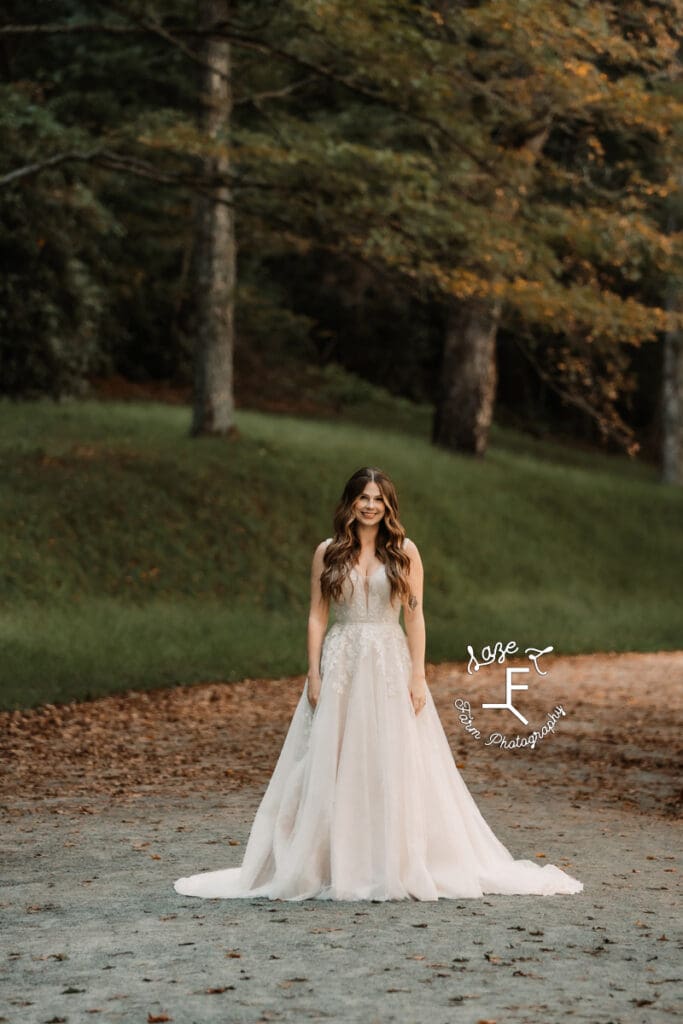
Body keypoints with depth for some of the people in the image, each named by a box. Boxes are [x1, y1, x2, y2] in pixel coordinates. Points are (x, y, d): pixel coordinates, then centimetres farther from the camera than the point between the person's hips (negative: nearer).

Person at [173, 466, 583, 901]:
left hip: (391, 665, -1)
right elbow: (317, 616, 5)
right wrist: (314, 675, -2)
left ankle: (399, 866, 8)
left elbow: (415, 617, 1)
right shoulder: (328, 552, 5)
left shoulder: (405, 551, 3)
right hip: (341, 664, 1)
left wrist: (418, 676, -6)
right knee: (332, 769, 0)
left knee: (396, 766, -1)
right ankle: (334, 866, 8)